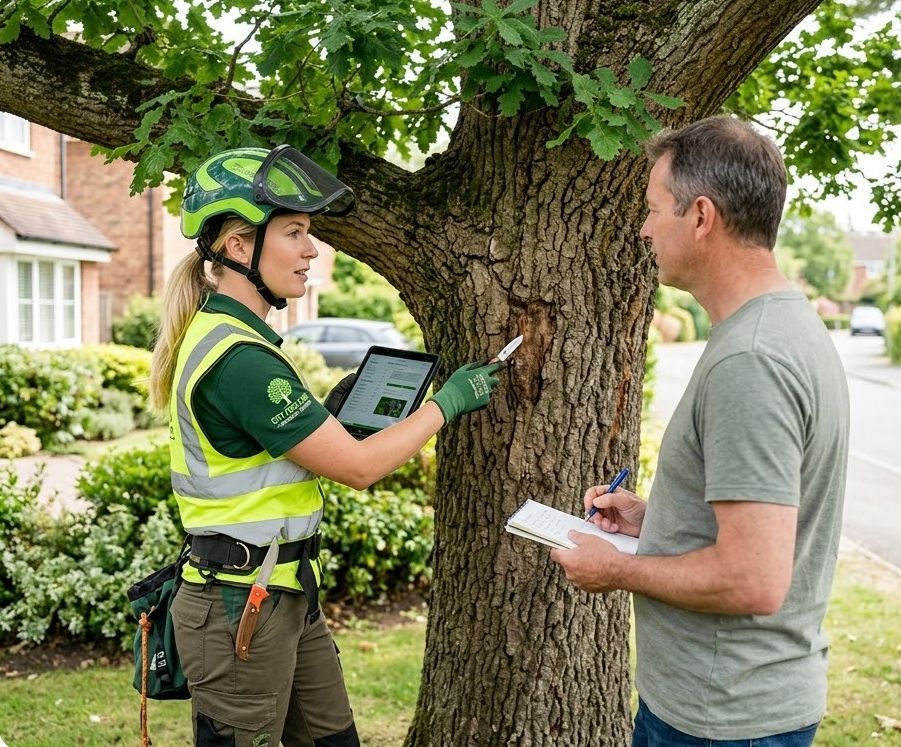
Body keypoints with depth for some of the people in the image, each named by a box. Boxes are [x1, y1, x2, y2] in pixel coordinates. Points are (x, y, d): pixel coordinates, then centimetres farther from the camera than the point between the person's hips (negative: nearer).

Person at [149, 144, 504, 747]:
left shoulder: (224, 335, 8)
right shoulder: (238, 357, -23)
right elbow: (357, 467, -19)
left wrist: (335, 414, 8)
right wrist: (449, 401, -8)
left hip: (286, 594, 9)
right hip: (240, 606, -9)